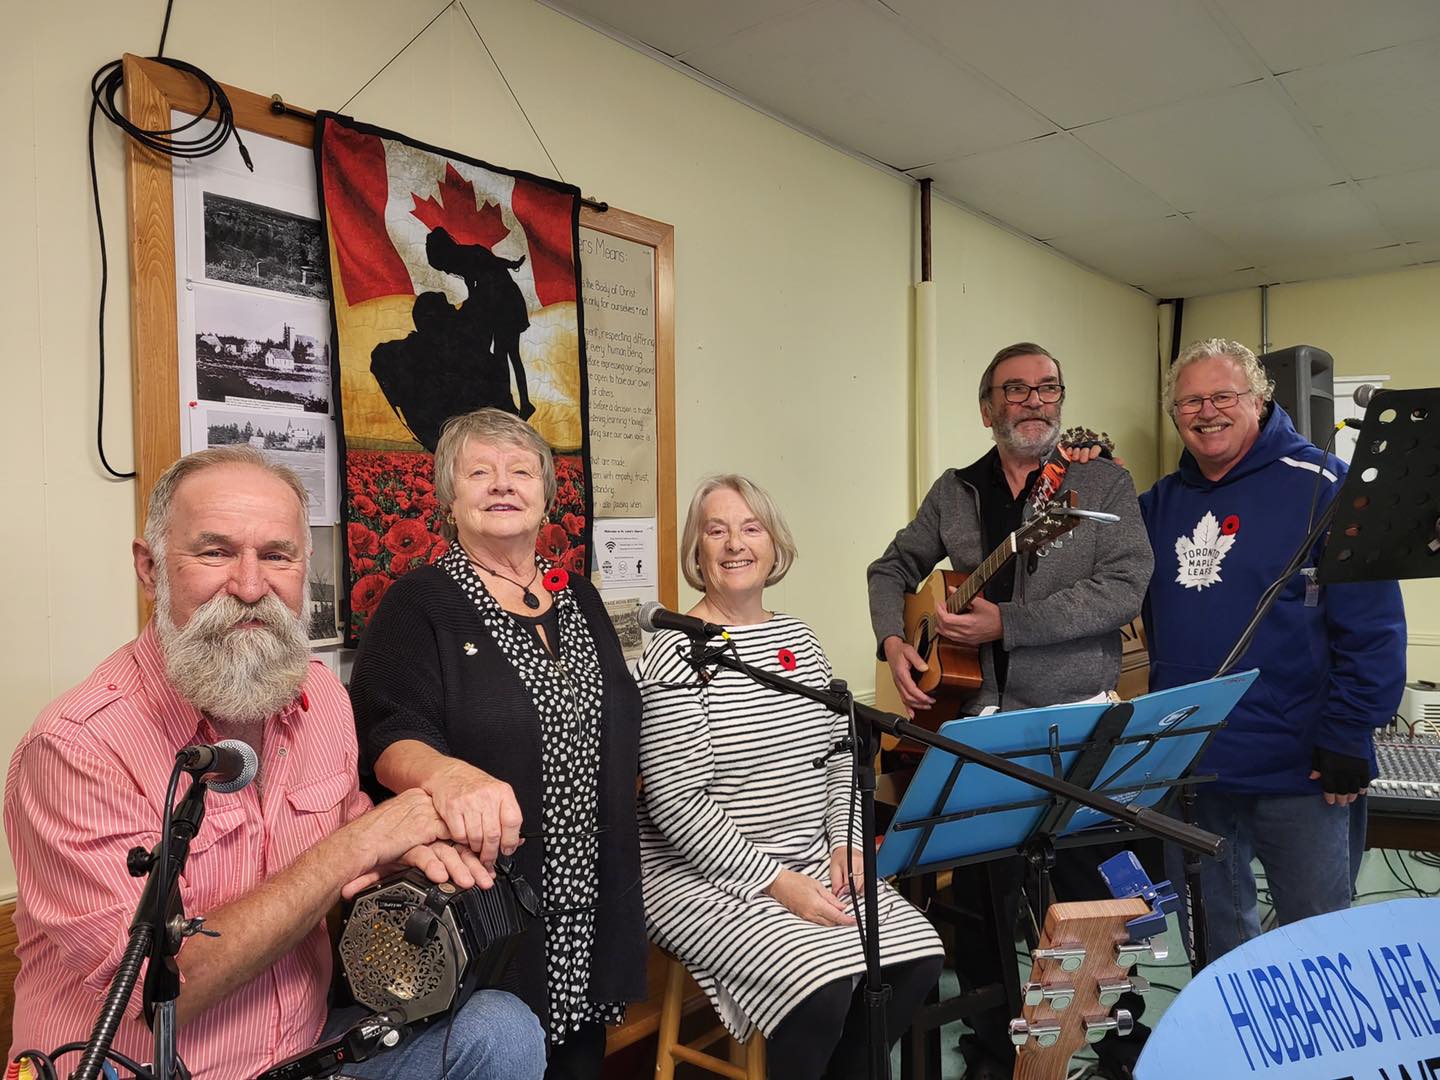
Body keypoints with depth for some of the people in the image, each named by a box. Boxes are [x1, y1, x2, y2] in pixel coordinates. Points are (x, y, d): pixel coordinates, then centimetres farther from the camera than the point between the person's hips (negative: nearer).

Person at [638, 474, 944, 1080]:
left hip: (812, 864, 7)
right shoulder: (679, 653, -14)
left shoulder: (799, 640, 9)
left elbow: (839, 756, 14)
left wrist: (846, 845, 0)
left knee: (919, 957, -6)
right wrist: (777, 882, -19)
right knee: (824, 987, -24)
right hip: (704, 876, -7)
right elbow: (676, 803, -18)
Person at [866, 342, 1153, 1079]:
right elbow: (892, 567, 16)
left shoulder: (1105, 483, -1)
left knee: (1087, 887, 8)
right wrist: (893, 640, -3)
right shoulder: (955, 491, 8)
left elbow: (1125, 588, -14)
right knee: (981, 889, 10)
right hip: (978, 720, 3)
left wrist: (1007, 623, -19)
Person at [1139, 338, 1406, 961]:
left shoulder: (1321, 487, -9)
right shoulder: (1162, 502, 9)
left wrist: (1347, 737, -16)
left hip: (1298, 773, -5)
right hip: (1189, 767, 5)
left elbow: (1372, 625, -12)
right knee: (1220, 935, 21)